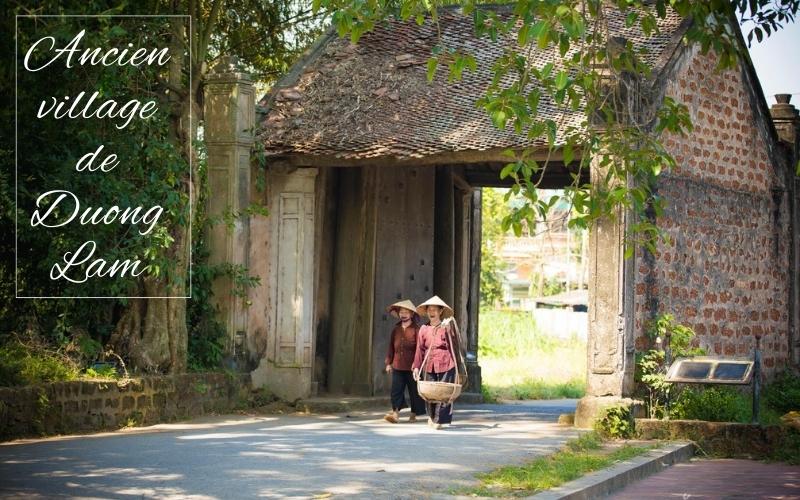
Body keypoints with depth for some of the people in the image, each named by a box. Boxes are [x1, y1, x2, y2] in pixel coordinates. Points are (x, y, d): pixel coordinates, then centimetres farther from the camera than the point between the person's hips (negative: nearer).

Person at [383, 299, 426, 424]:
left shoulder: (416, 329, -5)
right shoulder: (396, 329, 10)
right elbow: (391, 347, 15)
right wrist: (388, 362, 11)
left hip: (412, 367, -4)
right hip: (397, 366, 4)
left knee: (414, 391, 6)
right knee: (396, 390, -6)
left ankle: (413, 414, 18)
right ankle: (395, 413, -10)